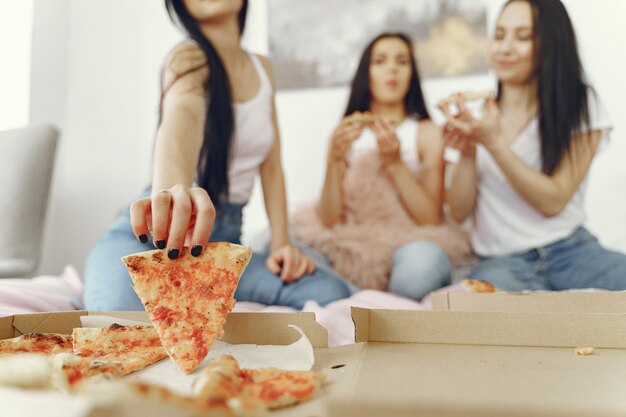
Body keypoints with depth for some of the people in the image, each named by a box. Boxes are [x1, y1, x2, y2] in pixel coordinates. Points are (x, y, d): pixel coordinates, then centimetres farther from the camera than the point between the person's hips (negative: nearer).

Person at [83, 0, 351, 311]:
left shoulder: (262, 68, 11)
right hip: (157, 230, -6)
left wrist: (280, 243, -4)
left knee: (331, 293, -21)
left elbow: (271, 165, 10)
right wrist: (172, 192, -55)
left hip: (225, 235, 6)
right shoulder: (189, 58, -9)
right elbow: (182, 114, -33)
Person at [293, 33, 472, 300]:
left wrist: (395, 163, -14)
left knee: (422, 261, -37)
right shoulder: (345, 135, 10)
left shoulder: (427, 133, 5)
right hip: (353, 244, 3)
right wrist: (334, 160, -14)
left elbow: (432, 219, -4)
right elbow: (329, 220, 0)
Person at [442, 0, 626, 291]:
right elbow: (459, 212, 3)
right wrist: (467, 152, -15)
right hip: (502, 260, 1)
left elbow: (553, 201, -7)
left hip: (569, 250, 0)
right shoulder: (477, 113, 8)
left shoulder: (581, 106, 3)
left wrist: (493, 142, -17)